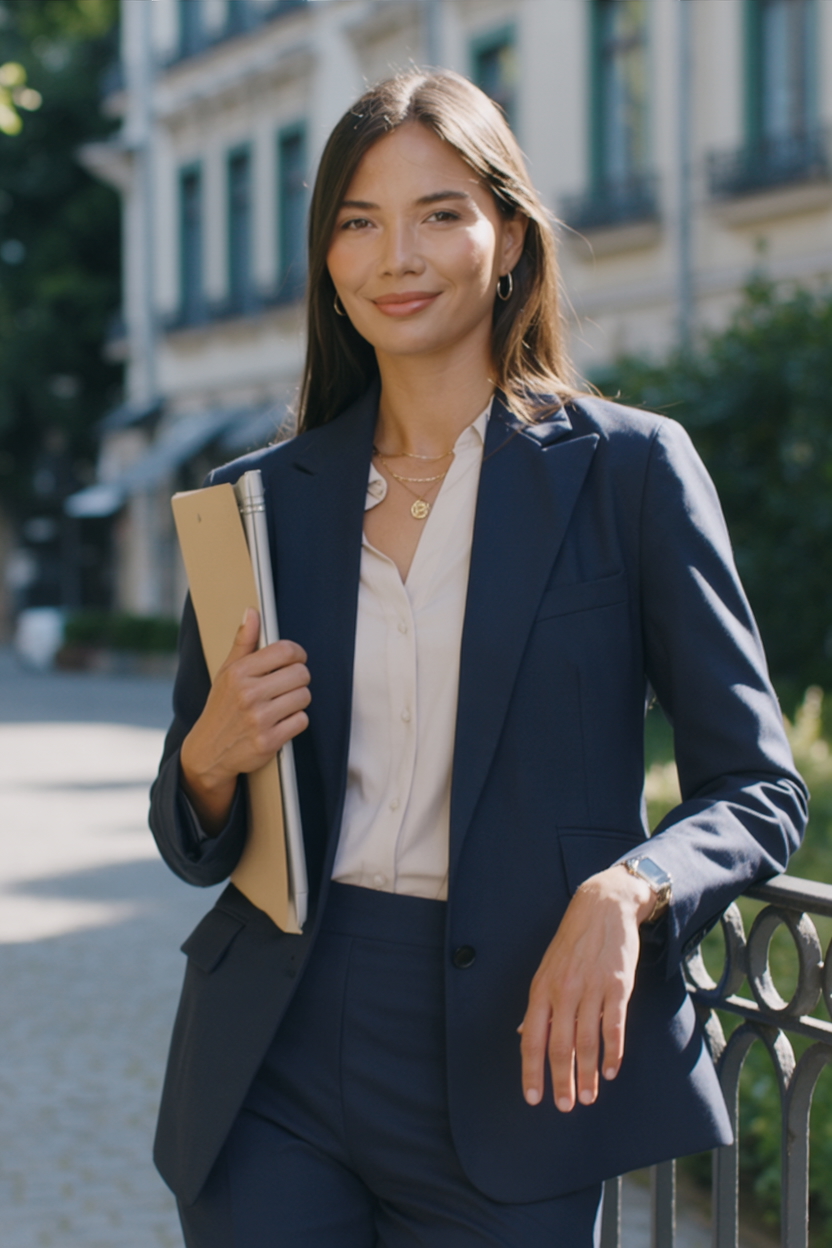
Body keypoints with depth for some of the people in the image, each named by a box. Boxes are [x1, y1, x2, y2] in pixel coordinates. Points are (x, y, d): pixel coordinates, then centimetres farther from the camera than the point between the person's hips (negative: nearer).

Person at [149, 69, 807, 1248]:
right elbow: (194, 847, 13)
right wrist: (211, 760, -10)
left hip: (505, 1060, -2)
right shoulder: (264, 496, 7)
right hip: (273, 1064, 3)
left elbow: (760, 786, -3)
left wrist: (626, 889, -22)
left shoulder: (628, 467, -2)